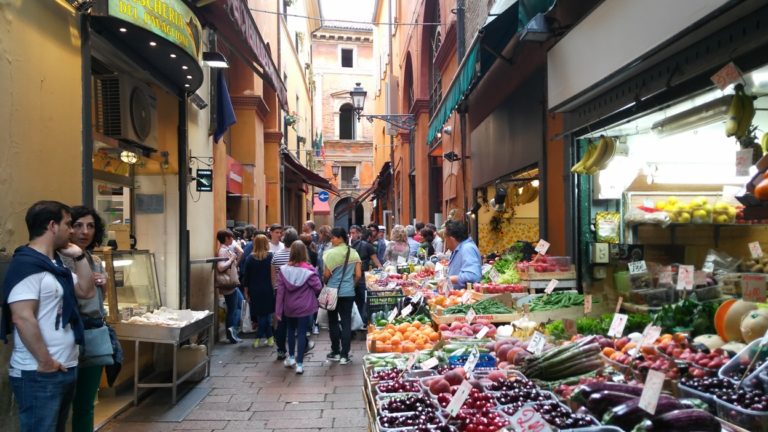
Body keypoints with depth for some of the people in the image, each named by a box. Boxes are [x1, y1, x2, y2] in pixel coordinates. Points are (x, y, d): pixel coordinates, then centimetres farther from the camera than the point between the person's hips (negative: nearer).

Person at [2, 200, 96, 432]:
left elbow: (87, 292, 16)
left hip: (65, 370, 9)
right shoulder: (27, 265, -16)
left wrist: (79, 256, 8)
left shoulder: (55, 264, 13)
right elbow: (22, 318, -22)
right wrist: (46, 362, -19)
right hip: (38, 375, -9)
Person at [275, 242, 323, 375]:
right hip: (304, 307, -3)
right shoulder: (309, 270, -16)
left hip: (289, 307, 3)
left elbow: (280, 291, -7)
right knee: (302, 333, 4)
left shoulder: (284, 269, -9)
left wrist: (278, 310, -1)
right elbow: (318, 287, -10)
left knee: (291, 331, 22)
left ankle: (291, 358, 34)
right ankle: (299, 364, 5)